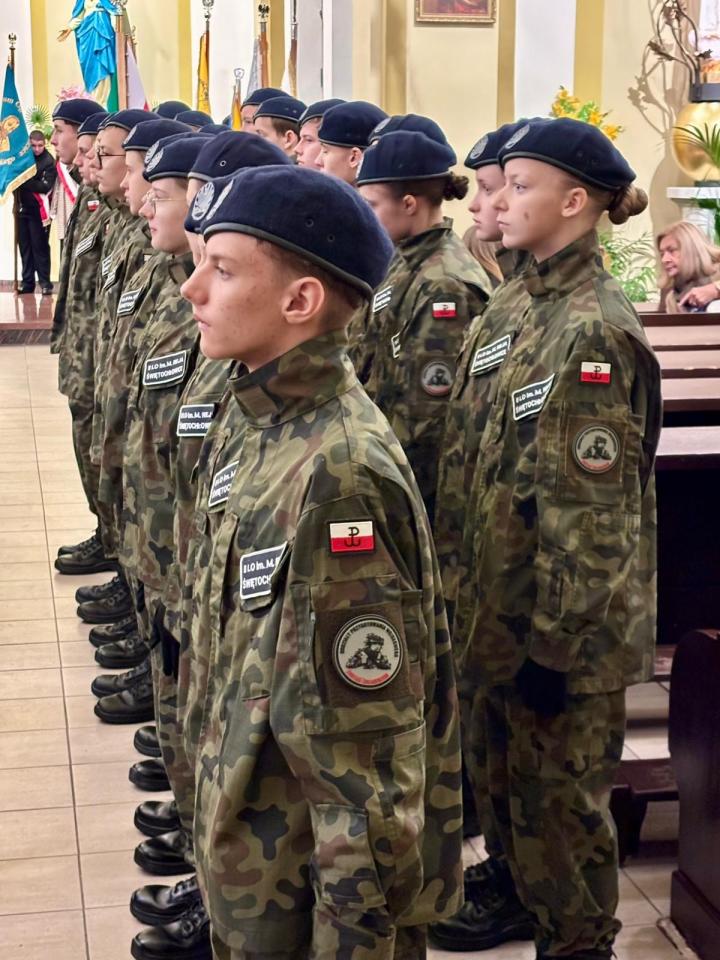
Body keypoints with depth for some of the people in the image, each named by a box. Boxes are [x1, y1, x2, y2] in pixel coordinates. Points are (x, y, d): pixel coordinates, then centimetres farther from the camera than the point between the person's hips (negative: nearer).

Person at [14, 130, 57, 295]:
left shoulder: (49, 162, -9)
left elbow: (46, 187, -16)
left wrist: (25, 182, -20)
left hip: (38, 211, -5)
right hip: (23, 208, 5)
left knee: (40, 246, -4)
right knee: (24, 246, 8)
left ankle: (45, 282, 2)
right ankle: (27, 282, 14)